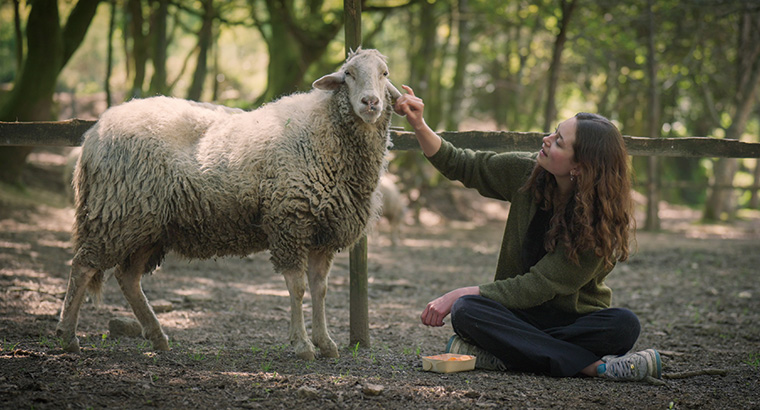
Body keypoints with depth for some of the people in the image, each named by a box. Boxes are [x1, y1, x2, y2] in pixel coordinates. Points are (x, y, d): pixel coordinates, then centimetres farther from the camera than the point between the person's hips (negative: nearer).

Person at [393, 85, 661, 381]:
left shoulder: (603, 221, -18)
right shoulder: (528, 173, -5)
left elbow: (538, 287, -19)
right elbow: (458, 165, 9)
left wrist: (460, 294, -18)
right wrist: (418, 124, -6)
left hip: (575, 318, -3)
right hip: (519, 314, 3)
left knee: (624, 325, -34)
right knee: (466, 312, -31)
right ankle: (594, 365, -32)